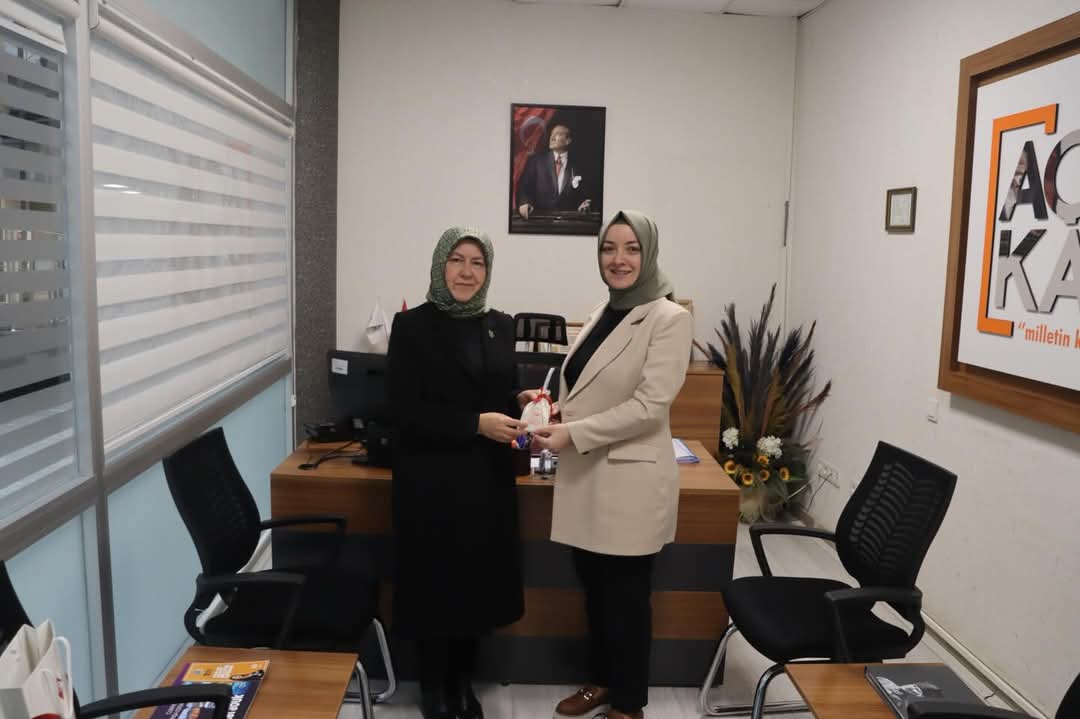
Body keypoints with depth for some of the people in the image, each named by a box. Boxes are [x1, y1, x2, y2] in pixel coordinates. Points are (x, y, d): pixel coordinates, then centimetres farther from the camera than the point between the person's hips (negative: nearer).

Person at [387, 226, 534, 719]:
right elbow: (406, 411, -14)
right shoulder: (412, 326, -8)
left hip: (487, 478, 5)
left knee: (480, 581, 11)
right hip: (432, 480, -4)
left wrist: (520, 401, -7)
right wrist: (476, 424, -21)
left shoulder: (500, 326, 7)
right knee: (435, 582, 6)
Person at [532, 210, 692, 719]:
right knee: (594, 589, 19)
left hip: (630, 482, -7)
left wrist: (572, 435, -20)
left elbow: (649, 405, -20)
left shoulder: (668, 318, -13)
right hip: (587, 477, 7)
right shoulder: (603, 313, 10)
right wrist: (555, 415, -1)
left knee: (627, 597, 8)